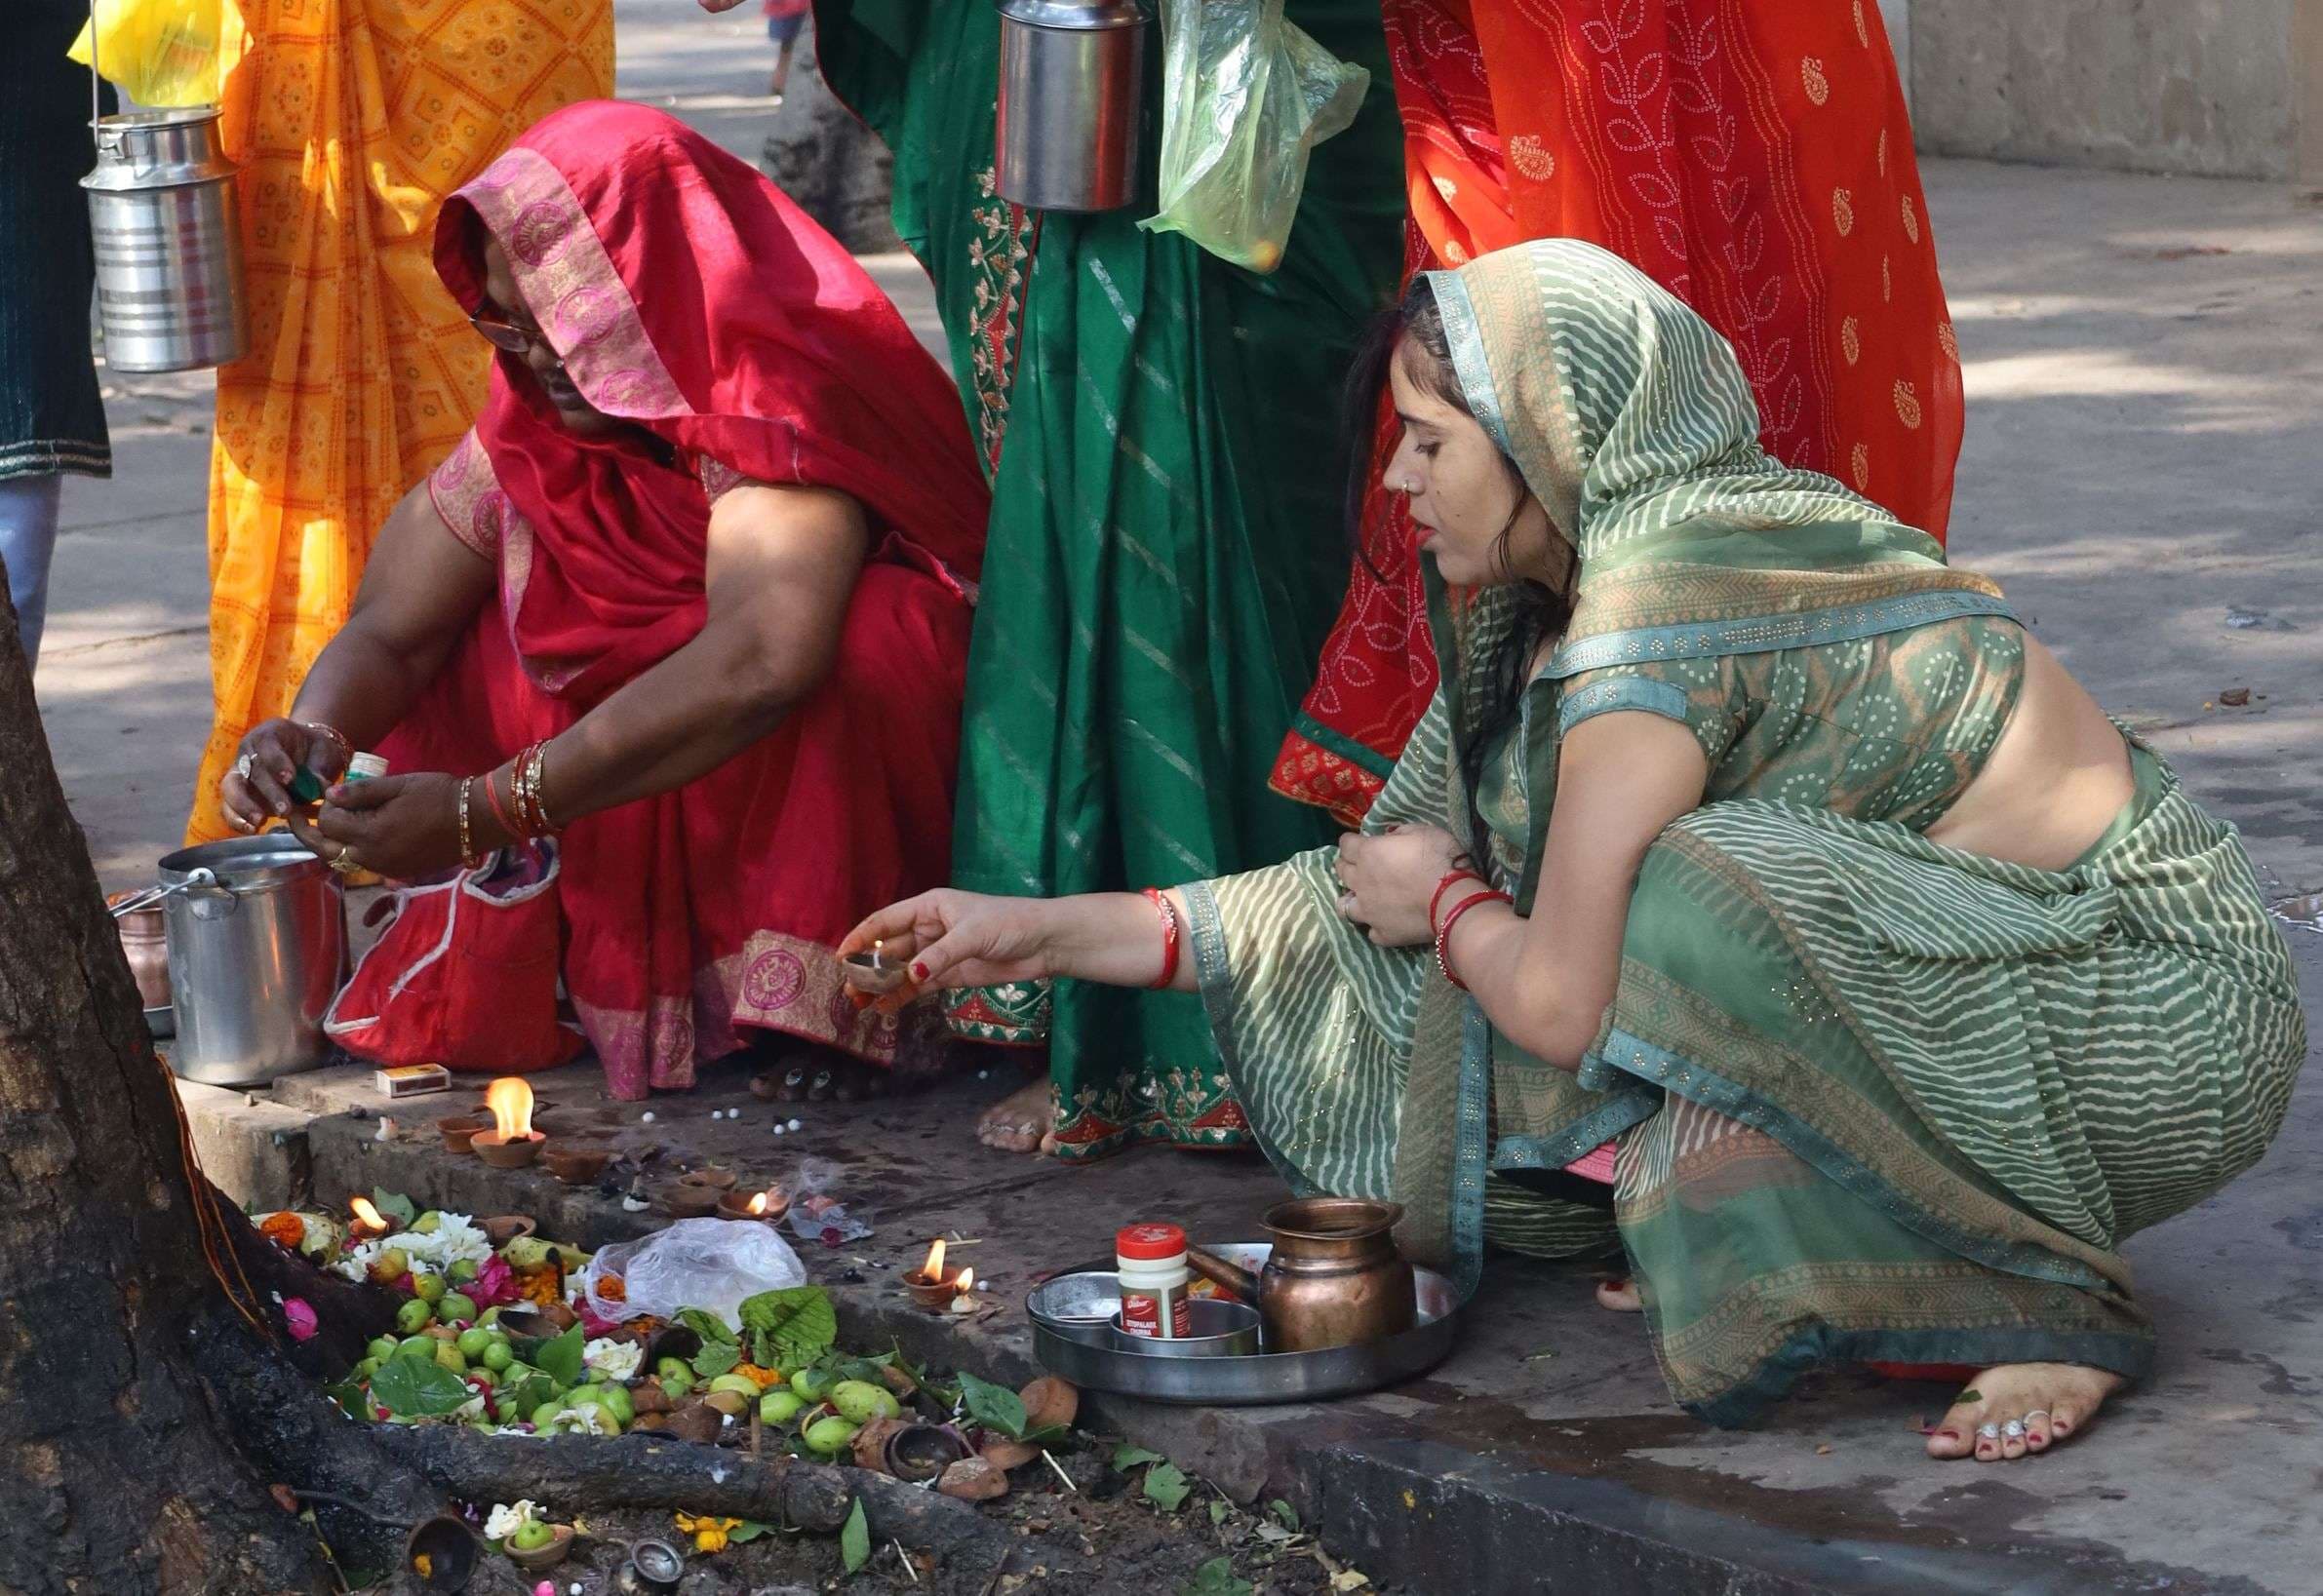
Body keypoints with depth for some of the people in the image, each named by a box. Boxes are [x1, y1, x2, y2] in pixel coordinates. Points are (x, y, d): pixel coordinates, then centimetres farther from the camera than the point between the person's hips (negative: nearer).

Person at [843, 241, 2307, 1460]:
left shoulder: (1660, 617, -20)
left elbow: (1558, 1002, -22)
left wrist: (1445, 903, 1)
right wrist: (1047, 932, 12)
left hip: (2163, 1035, -9)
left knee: (1705, 896, -30)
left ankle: (2044, 1306, -14)